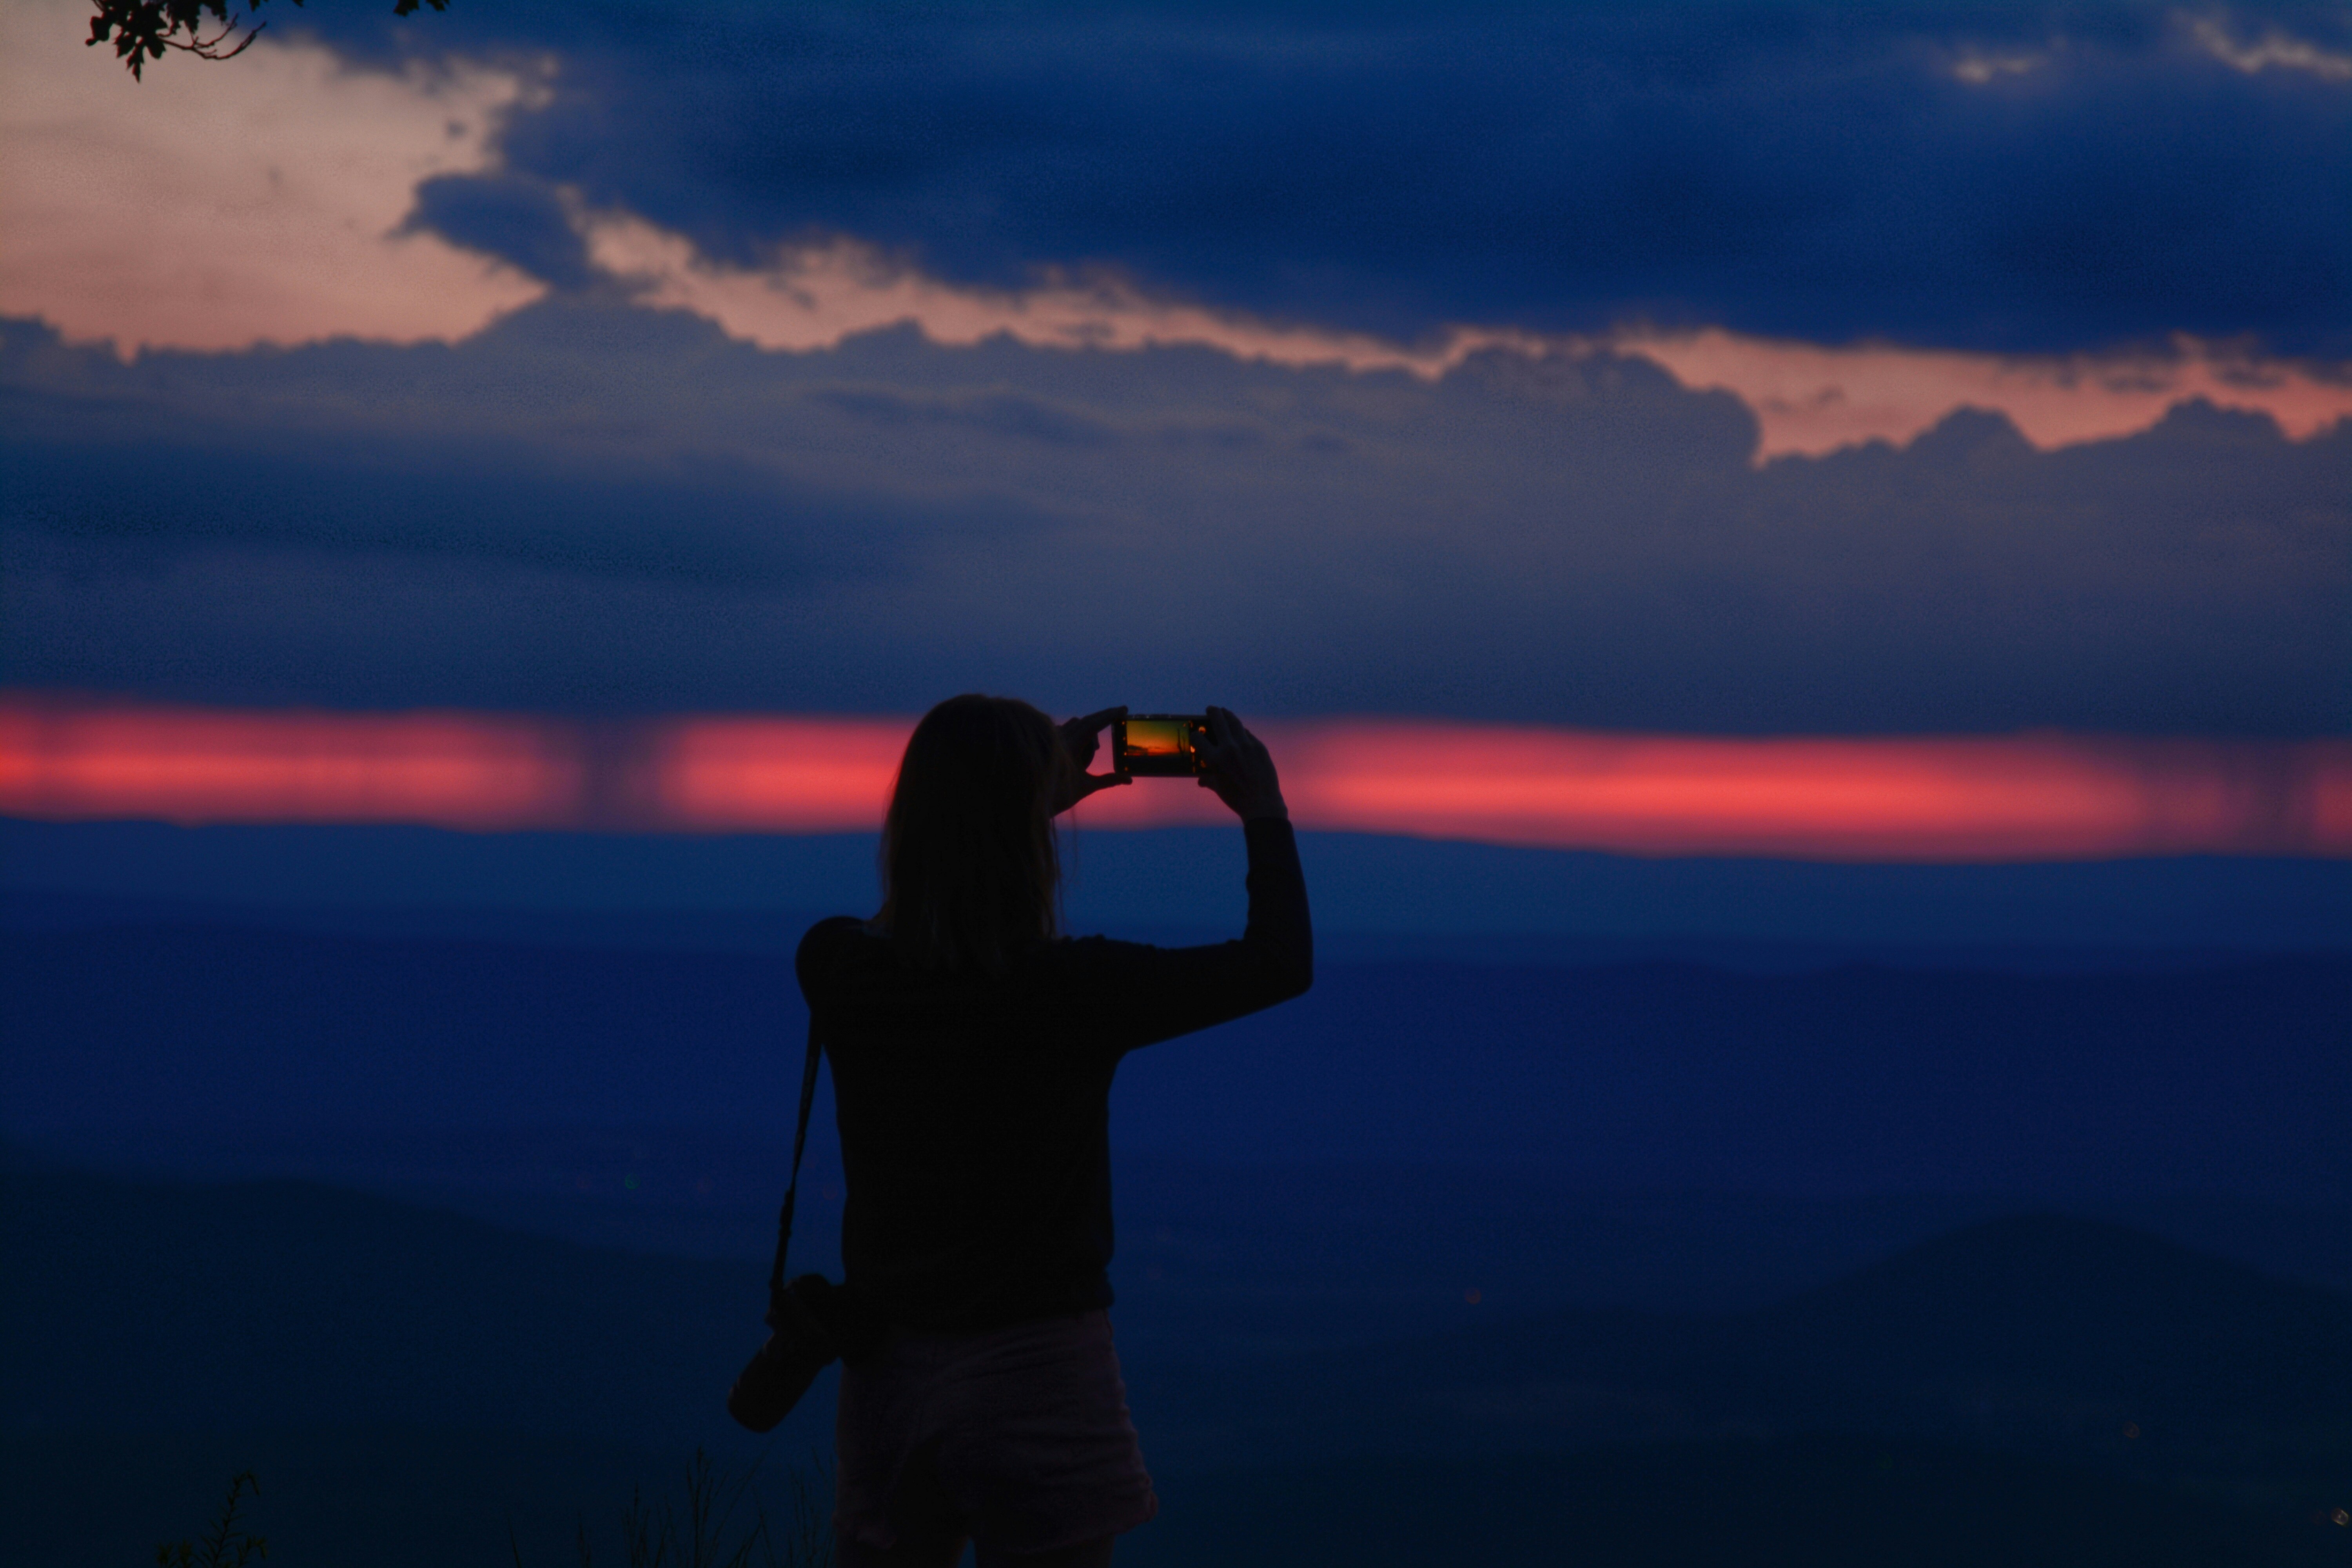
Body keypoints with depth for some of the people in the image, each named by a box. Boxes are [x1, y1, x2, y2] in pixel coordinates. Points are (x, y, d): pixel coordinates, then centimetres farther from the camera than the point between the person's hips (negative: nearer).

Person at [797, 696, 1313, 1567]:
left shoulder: (835, 969, -7)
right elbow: (1280, 963, -4)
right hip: (1038, 1366, -4)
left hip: (888, 1368, 4)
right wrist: (1264, 812, 9)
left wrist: (1032, 795, 21)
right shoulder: (1074, 990, -18)